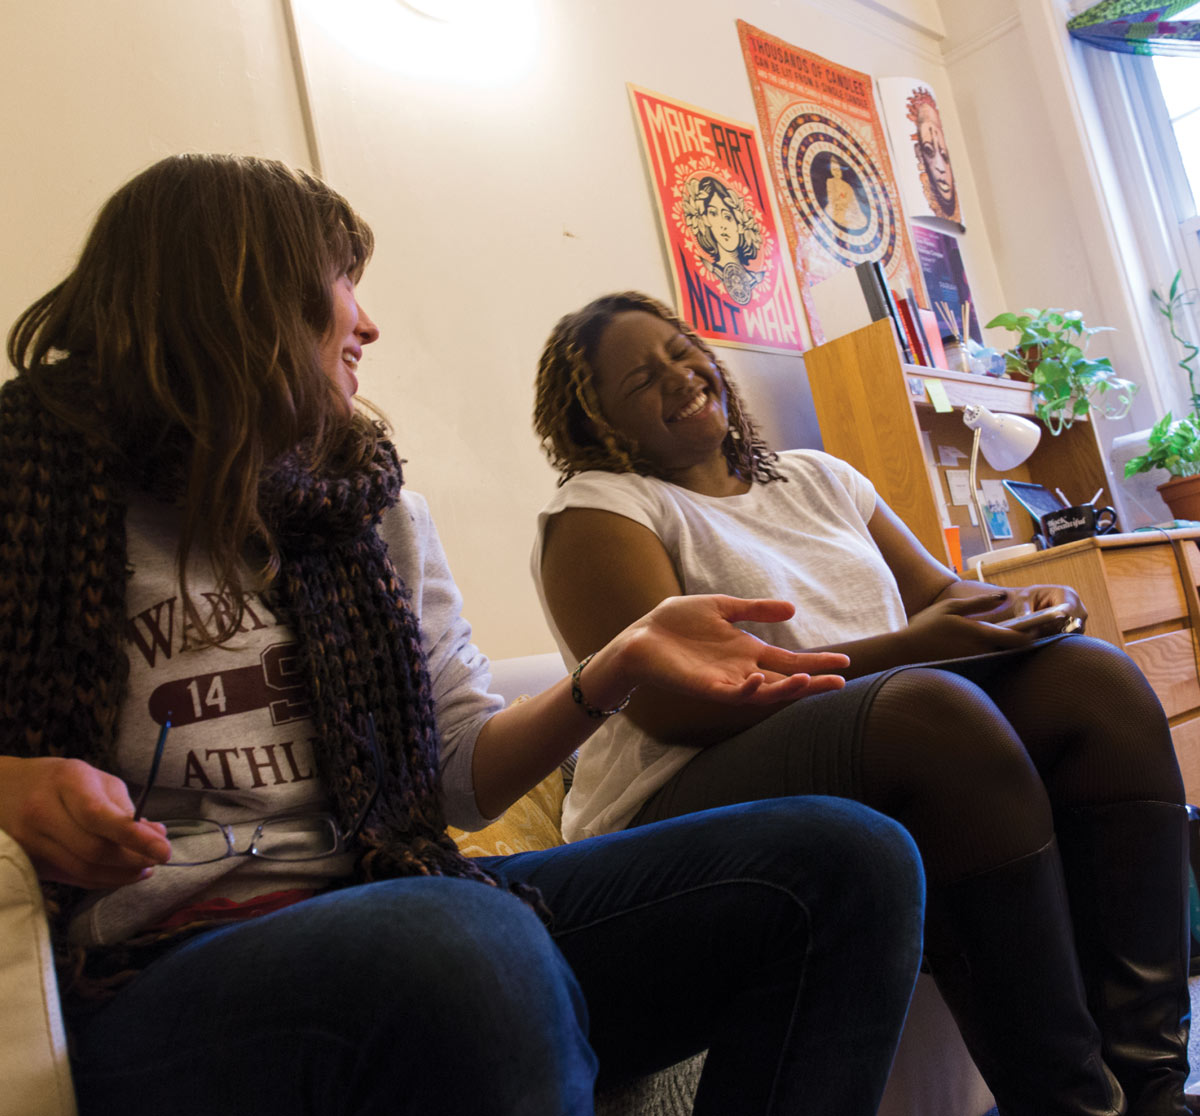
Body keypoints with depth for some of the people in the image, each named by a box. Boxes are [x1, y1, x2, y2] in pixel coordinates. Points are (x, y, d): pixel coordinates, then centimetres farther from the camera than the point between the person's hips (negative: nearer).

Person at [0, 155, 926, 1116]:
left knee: (849, 858, -7)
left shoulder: (372, 503, 15)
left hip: (387, 909, 6)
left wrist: (621, 667, -5)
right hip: (163, 963, -5)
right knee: (468, 948, -42)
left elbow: (463, 773, 11)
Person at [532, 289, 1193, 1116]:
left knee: (1095, 677, -13)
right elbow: (674, 704, -14)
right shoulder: (596, 511, 1)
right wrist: (904, 649, -19)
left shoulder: (817, 479, 22)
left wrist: (1029, 606, -4)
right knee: (935, 706, -32)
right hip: (689, 812, -7)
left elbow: (943, 593, 21)